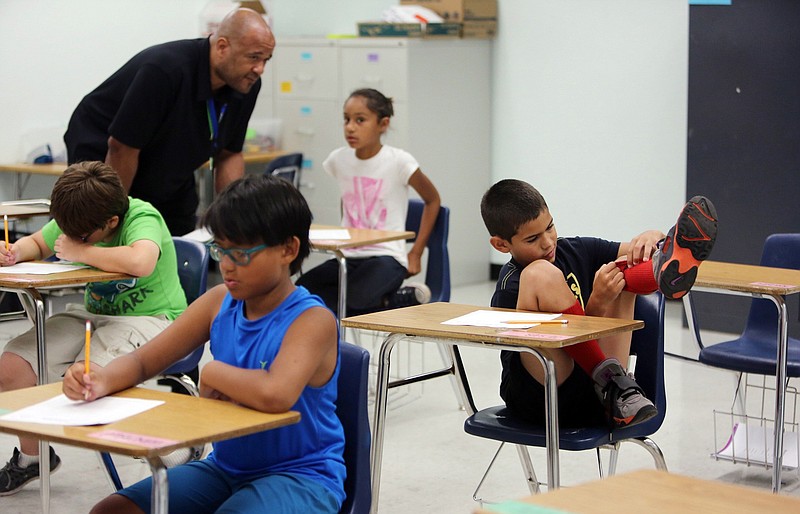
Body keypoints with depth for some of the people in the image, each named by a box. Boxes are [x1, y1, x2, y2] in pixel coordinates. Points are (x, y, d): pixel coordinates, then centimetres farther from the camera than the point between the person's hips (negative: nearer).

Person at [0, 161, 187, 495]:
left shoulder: (142, 218, -21)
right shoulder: (78, 219, 1)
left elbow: (141, 262, -43)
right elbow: (35, 243, 18)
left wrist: (80, 251, -27)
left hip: (149, 318, -8)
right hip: (93, 312, 8)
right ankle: (31, 456, 13)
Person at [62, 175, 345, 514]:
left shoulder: (312, 320, -19)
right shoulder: (220, 302, 1)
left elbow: (275, 395, -39)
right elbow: (142, 361, 4)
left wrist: (212, 373, -19)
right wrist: (103, 381, -20)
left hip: (301, 477, -7)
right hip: (225, 467, 7)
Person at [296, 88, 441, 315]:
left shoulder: (399, 161, -9)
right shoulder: (338, 159, 4)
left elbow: (432, 200, 5)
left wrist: (416, 253, 3)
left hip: (386, 256, -5)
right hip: (348, 257, 5)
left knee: (354, 302, -33)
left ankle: (408, 298, -2)